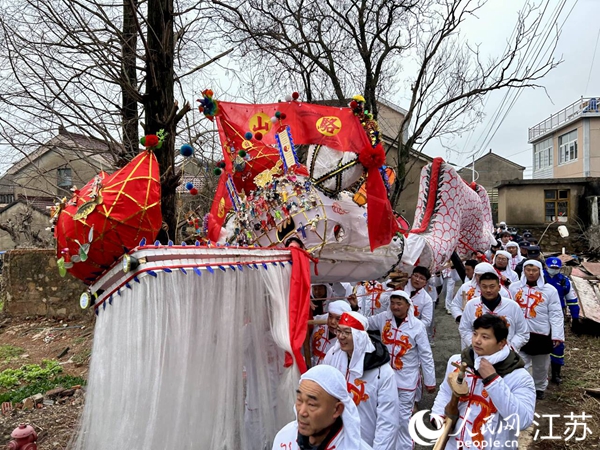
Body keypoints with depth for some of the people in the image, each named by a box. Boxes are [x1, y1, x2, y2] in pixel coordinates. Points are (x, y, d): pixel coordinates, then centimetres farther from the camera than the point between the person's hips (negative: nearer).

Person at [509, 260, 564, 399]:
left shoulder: (549, 289, -3)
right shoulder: (514, 287, 0)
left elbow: (556, 314, -4)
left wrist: (557, 335, -8)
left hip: (541, 335, 0)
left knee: (541, 366, 18)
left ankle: (539, 388, 39)